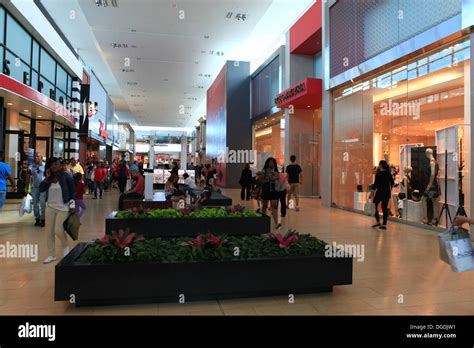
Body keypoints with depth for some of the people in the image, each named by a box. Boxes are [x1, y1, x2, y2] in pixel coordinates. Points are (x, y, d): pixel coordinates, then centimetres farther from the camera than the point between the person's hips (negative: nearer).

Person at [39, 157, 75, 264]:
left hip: (63, 207, -5)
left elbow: (72, 192, -7)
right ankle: (52, 255, 19)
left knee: (58, 230, -9)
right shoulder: (49, 178, 5)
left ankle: (65, 247, 21)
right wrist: (47, 178, -13)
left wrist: (72, 205, -12)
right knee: (49, 231, 6)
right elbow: (41, 189, -4)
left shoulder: (66, 176, -8)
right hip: (50, 207, 5)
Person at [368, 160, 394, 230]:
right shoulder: (389, 173, 7)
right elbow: (392, 183, 15)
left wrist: (371, 193, -10)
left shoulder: (379, 173, -12)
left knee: (374, 205, 9)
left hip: (380, 192, -6)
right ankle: (384, 224, 7)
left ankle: (377, 221, 3)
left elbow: (375, 184, -14)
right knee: (385, 207, 7)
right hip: (387, 192, 6)